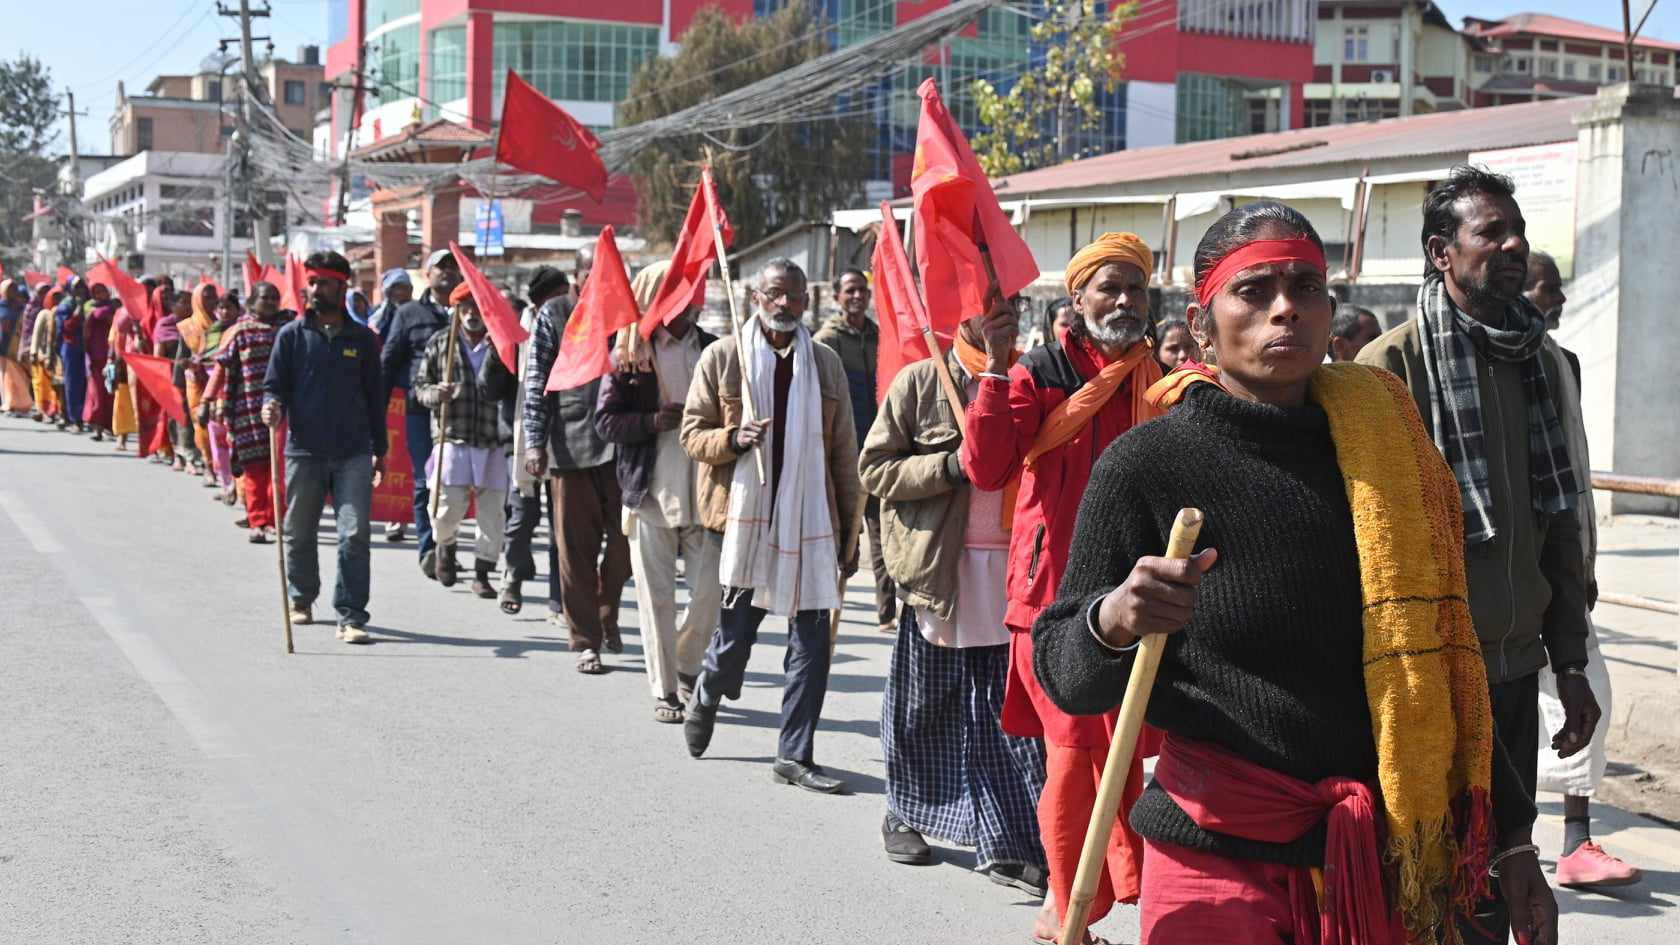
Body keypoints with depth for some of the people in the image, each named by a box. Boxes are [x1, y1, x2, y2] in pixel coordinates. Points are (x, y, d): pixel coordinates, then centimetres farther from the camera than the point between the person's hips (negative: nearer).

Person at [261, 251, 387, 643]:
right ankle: (300, 599, 35)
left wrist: (380, 449, 12)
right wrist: (272, 405, -19)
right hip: (303, 450, 1)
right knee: (299, 533, 13)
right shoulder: (292, 335, 4)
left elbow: (374, 396, 12)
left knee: (354, 535, -9)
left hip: (353, 452, 0)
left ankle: (351, 617, -6)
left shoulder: (362, 338, 7)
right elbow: (275, 384, 5)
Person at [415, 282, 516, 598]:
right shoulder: (440, 343, 7)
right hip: (452, 436, -1)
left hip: (493, 440, 1)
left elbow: (500, 390, 7)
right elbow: (420, 385, 9)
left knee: (493, 509, 1)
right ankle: (445, 544, 27)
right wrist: (436, 394, -9)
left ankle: (482, 573, 15)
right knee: (448, 506, -6)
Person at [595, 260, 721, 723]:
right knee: (656, 594, 3)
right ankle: (664, 690, 14)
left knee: (709, 590, 1)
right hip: (651, 489, -1)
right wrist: (656, 421, -15)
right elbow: (605, 420, -2)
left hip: (704, 489, 1)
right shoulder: (629, 355, 2)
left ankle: (685, 667, 28)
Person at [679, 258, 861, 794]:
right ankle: (705, 698, 38)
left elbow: (843, 455, 11)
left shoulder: (827, 365, 9)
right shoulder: (722, 358, 2)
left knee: (812, 641, 0)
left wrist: (849, 533, 10)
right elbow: (692, 433, 4)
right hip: (746, 515, -2)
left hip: (810, 522, 2)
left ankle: (795, 755, 11)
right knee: (735, 634, 5)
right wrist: (733, 439, -18)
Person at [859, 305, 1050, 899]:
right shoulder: (919, 383, 1)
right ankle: (906, 814, 28)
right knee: (926, 706, 8)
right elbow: (874, 468, -3)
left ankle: (1010, 844, 1)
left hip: (1013, 566, 3)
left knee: (1014, 713, -3)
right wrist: (951, 466, -14)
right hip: (937, 567, -3)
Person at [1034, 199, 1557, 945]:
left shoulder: (1381, 446, 2)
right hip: (1222, 860, -4)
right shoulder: (1148, 464, -9)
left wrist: (1509, 837, 11)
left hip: (1385, 865, 4)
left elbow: (1438, 667, 10)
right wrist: (1113, 622, -27)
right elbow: (1062, 673, -6)